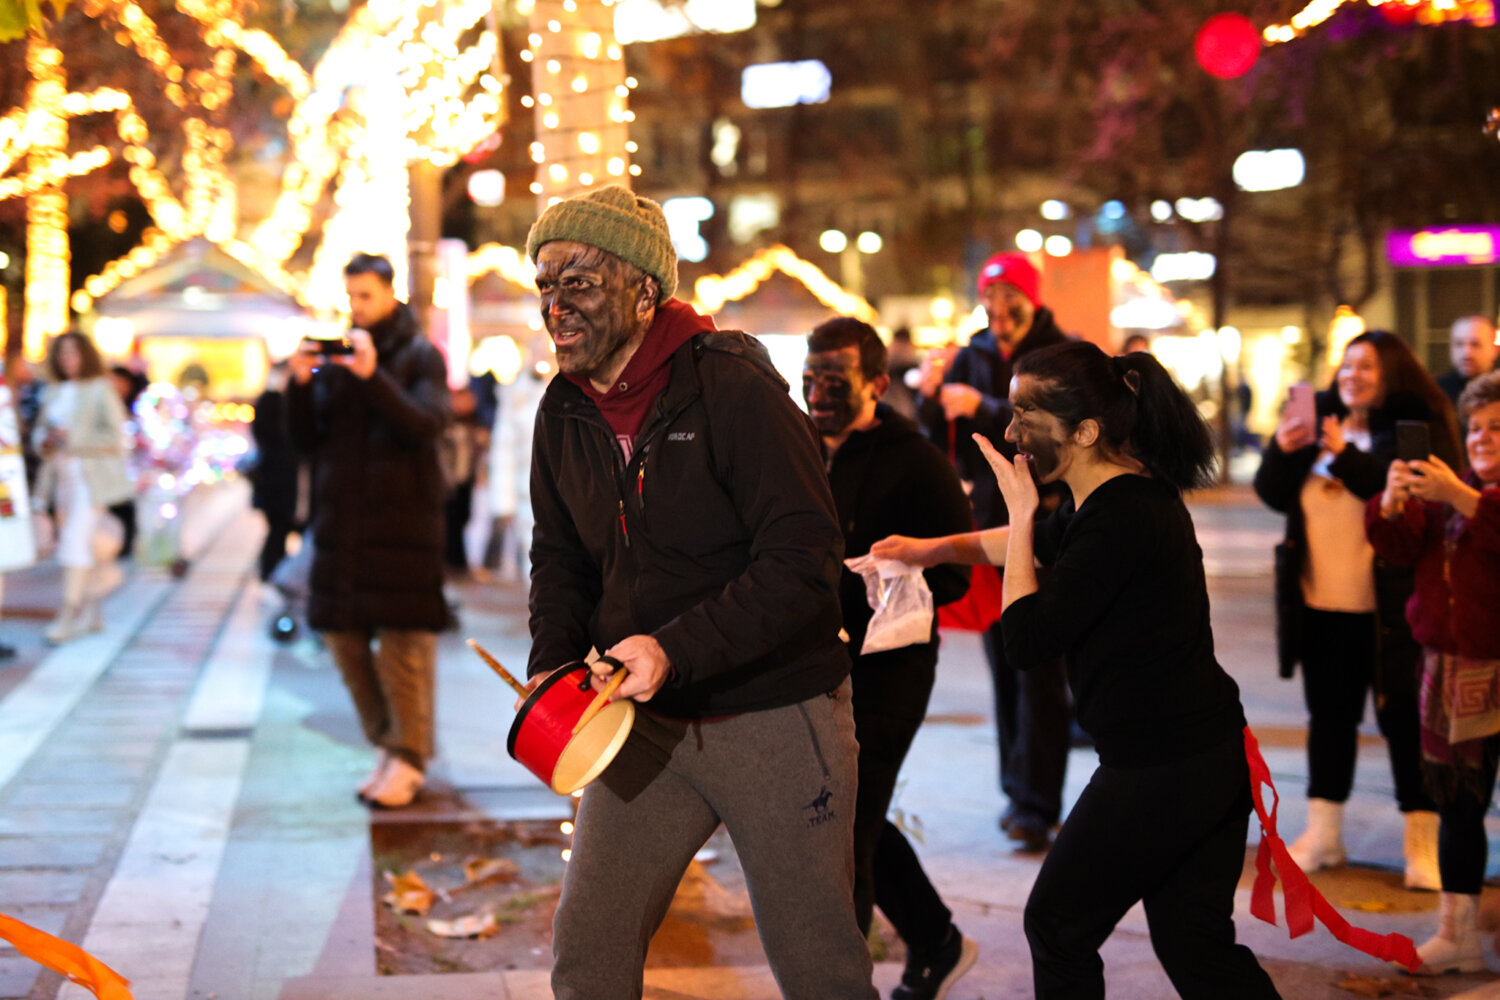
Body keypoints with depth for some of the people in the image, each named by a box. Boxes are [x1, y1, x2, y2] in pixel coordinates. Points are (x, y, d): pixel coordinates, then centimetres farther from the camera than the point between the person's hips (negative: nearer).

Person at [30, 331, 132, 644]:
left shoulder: (100, 389, -4)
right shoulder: (53, 391, 14)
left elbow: (115, 436, -9)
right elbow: (39, 429, 20)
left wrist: (73, 438, -17)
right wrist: (45, 441, -4)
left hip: (91, 477, -6)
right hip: (62, 475, 7)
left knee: (77, 541, -13)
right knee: (72, 542, 9)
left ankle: (68, 616, -14)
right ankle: (91, 612, 20)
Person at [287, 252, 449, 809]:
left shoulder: (420, 356, 0)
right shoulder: (333, 359, 12)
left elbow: (425, 426, -15)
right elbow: (306, 441, 8)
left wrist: (373, 377, -24)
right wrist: (300, 386, -9)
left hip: (402, 518, -5)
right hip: (341, 517, 5)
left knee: (403, 639, -7)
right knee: (344, 635, 6)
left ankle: (409, 758, 3)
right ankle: (386, 744, 21)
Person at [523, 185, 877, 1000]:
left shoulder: (733, 388, -17)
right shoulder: (564, 414, 4)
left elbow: (802, 563, -22)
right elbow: (561, 561, 16)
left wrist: (675, 649, -29)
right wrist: (553, 663, -3)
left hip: (775, 716, -5)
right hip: (644, 721, 6)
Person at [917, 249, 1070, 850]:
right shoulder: (973, 358, 11)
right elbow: (947, 448, 8)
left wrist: (984, 409, -25)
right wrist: (932, 400, -9)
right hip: (990, 521, 5)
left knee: (1039, 668, -9)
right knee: (1003, 665, 8)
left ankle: (1036, 802, -8)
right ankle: (1019, 791, 16)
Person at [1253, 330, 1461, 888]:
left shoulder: (1417, 429, -6)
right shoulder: (1319, 419, 11)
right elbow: (1273, 495, 11)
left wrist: (1346, 457, -22)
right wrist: (1282, 451, -8)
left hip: (1390, 608, -6)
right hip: (1321, 605, 6)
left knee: (1403, 719, -1)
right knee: (1328, 716, 14)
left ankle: (1422, 845, 6)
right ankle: (1323, 835, 24)